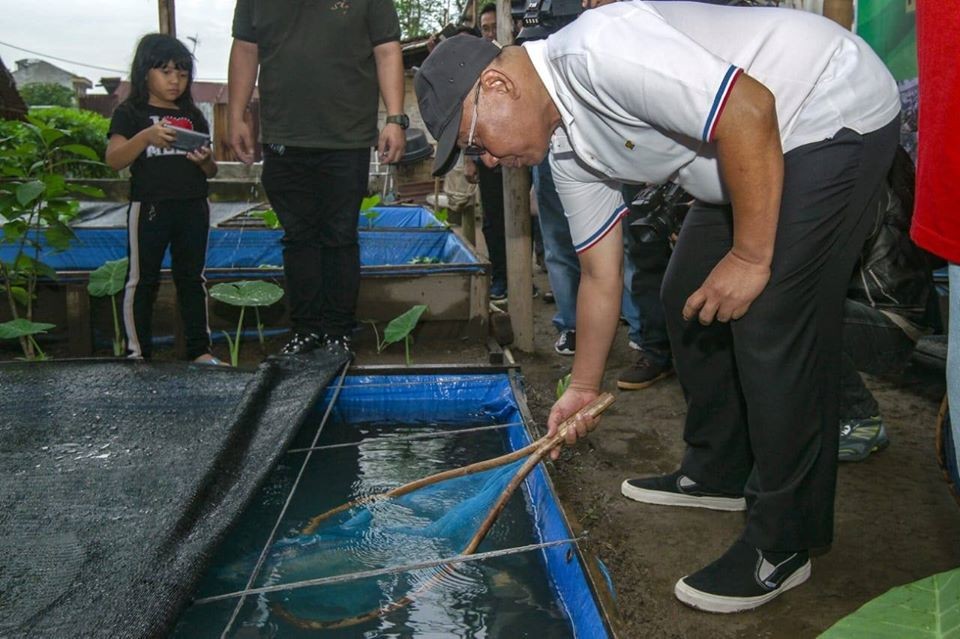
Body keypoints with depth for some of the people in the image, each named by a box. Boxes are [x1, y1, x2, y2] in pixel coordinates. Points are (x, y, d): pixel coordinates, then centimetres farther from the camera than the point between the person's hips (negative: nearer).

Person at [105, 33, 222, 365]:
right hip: (149, 207, -4)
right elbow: (114, 160, -11)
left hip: (193, 208, 4)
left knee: (192, 278, 10)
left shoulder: (193, 116, 15)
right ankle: (138, 351, 10)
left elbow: (211, 171, 17)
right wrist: (145, 137, -25)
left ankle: (200, 349, 17)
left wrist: (205, 160, -7)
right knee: (142, 280, 2)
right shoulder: (130, 113, 2)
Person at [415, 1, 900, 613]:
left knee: (773, 327, -13)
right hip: (764, 146, 10)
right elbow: (602, 277, 11)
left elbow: (749, 109, -31)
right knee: (688, 301, 12)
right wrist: (584, 388, 17)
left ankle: (783, 545, 0)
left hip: (837, 114, -10)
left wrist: (750, 256, -24)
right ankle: (718, 472, 28)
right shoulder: (566, 149, 4)